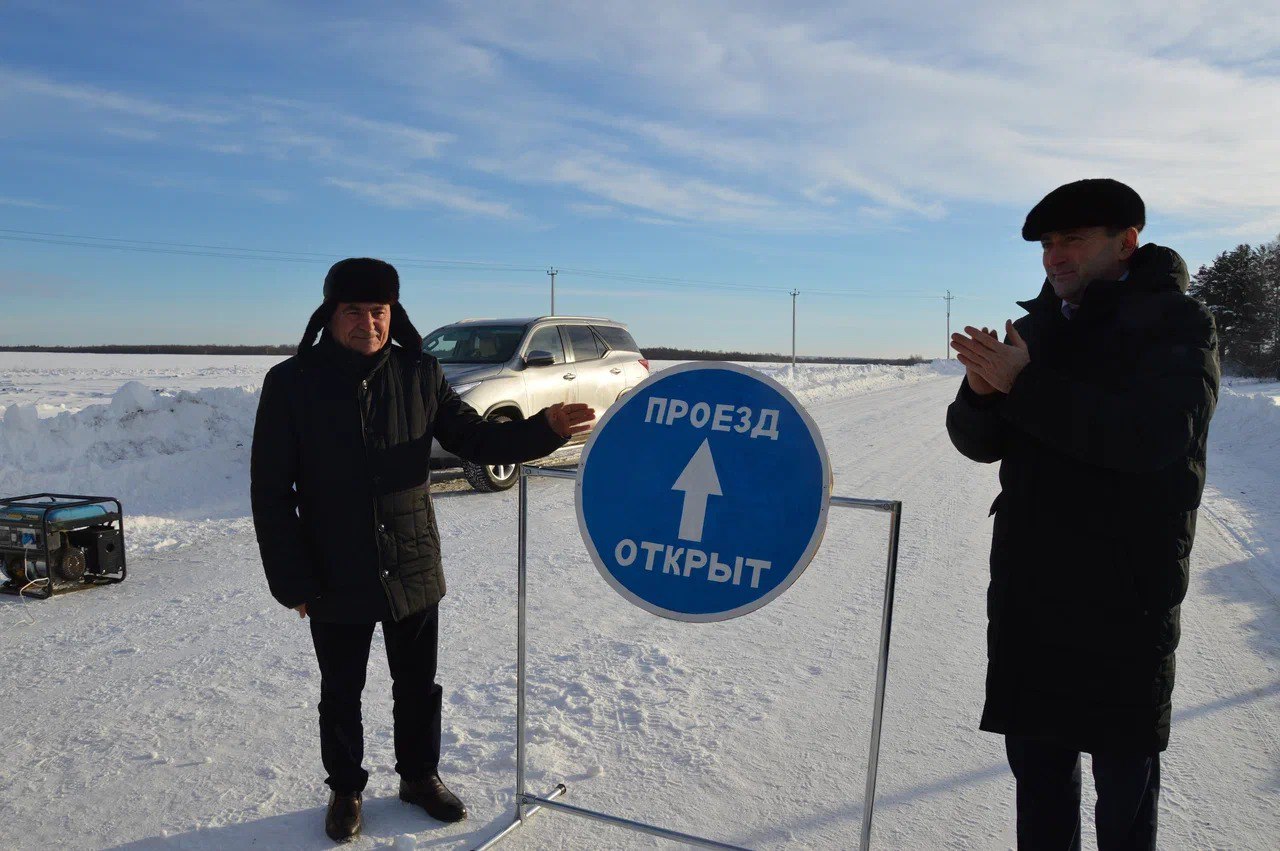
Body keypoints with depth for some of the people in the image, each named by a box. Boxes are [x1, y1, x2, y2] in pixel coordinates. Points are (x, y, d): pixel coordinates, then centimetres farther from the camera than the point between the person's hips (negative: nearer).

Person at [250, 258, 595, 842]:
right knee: (340, 695, 17)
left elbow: (476, 440, 1)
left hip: (414, 574, 2)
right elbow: (270, 491, -7)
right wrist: (292, 581, -9)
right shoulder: (292, 383, -9)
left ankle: (420, 776, 42)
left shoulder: (420, 375, -3)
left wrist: (545, 429, -16)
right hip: (335, 581, -2)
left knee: (418, 686, 18)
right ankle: (345, 790, 41)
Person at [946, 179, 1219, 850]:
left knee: (1124, 774, 8)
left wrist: (1024, 385, -25)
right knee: (1036, 765, 16)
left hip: (1127, 596, -4)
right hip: (1026, 588, 5)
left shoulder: (1179, 322, -5)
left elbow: (1155, 434, -23)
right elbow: (981, 443, 6)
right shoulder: (1039, 326, 10)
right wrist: (982, 392, -16)